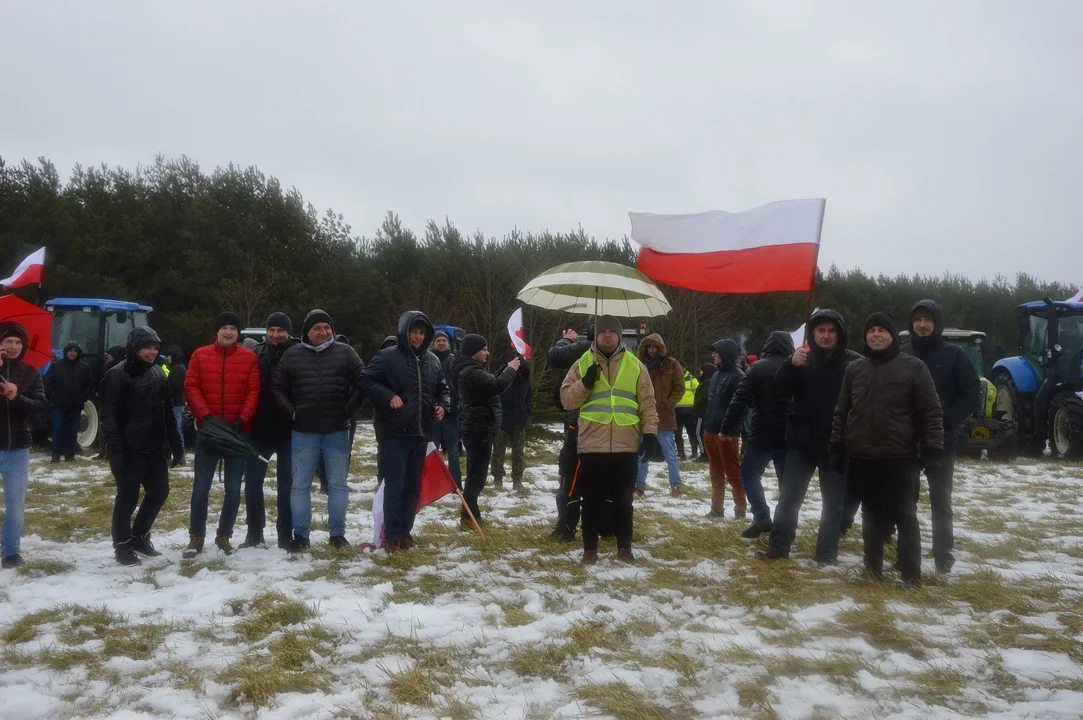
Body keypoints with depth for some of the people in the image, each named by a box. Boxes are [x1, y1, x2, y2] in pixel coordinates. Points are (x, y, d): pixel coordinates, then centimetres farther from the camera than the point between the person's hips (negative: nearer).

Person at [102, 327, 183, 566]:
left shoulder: (158, 373, 12)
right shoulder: (118, 375, -10)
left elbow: (167, 411, 16)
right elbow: (110, 416, -14)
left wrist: (175, 441, 12)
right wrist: (115, 450, -21)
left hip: (155, 448, 7)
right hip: (130, 450, -7)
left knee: (159, 491, 11)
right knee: (128, 498, 1)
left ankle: (140, 536, 29)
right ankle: (123, 545, 16)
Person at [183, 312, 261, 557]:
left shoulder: (250, 358, 3)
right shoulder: (200, 355, 4)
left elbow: (254, 392, -2)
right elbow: (191, 388, -2)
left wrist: (242, 420, -14)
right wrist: (206, 415, -15)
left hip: (238, 432, 0)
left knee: (233, 488, 5)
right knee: (201, 486, 2)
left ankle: (224, 536, 19)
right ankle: (196, 537, 14)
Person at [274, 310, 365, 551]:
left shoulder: (345, 353, 1)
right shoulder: (292, 355, 3)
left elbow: (361, 384, 2)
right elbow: (277, 388, 7)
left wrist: (349, 410, -5)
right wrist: (292, 412, -3)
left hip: (337, 431, 0)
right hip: (304, 432, 0)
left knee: (338, 484, 5)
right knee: (300, 485, 4)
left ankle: (338, 534, 15)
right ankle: (300, 535, 14)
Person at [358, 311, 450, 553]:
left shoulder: (432, 360, 9)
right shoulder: (388, 356, -7)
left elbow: (443, 388, 20)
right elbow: (366, 380, -8)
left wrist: (443, 405, 1)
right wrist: (389, 397, -17)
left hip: (421, 433, 5)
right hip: (395, 432, -5)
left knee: (413, 485, 12)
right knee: (394, 485, -2)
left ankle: (405, 531, 23)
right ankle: (392, 535, 5)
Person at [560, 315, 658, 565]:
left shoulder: (635, 365, 7)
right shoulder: (582, 363, 5)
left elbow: (647, 403, 7)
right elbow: (566, 398, 2)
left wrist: (650, 431, -1)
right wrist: (585, 383, -14)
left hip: (626, 445, 1)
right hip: (592, 445, -1)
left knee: (623, 500, 10)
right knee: (592, 500, 6)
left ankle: (624, 548, 23)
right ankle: (590, 549, 18)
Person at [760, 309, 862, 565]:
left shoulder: (853, 363, -4)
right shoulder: (802, 360, 1)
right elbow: (780, 391, -9)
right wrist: (791, 365, -26)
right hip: (802, 441, 1)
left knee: (834, 500, 8)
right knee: (789, 495, 4)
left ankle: (827, 551, 18)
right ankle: (778, 546, 12)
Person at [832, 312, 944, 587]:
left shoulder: (913, 367, -2)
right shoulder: (854, 369, 10)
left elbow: (931, 412, -4)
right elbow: (842, 412, 13)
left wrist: (932, 451, -10)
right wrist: (837, 448, 8)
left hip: (901, 457, -4)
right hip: (862, 458, 4)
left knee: (904, 516, 2)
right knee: (871, 515, 14)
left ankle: (910, 573, 9)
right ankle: (873, 565, 26)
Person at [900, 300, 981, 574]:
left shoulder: (953, 355, -4)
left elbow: (972, 395, -5)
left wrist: (946, 421, -15)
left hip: (941, 441, -2)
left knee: (940, 499, 6)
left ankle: (943, 554, 15)